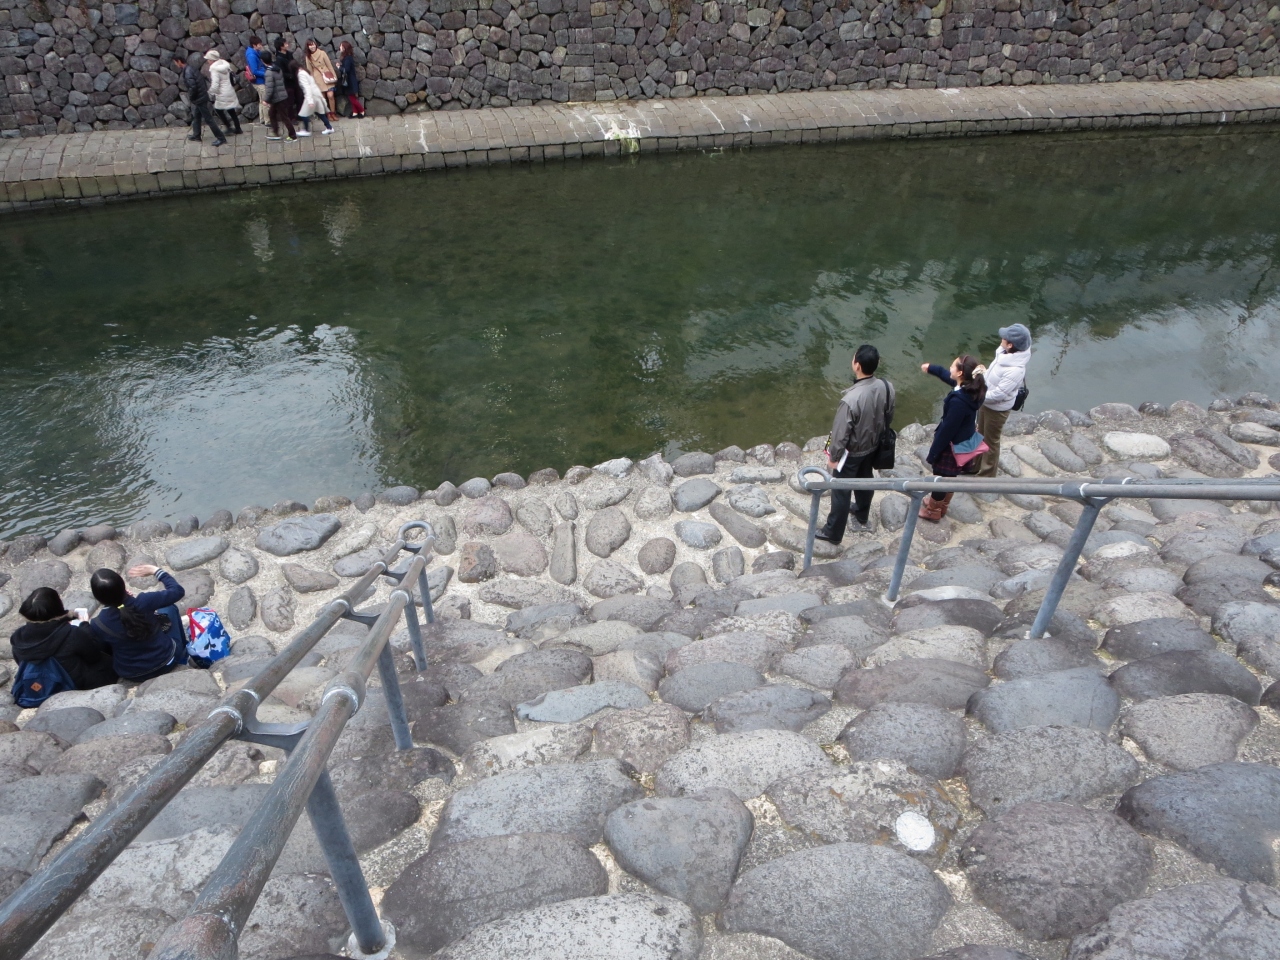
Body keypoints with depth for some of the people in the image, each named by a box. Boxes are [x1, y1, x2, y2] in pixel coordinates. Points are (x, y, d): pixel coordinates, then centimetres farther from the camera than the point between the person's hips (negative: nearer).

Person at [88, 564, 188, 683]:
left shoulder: (97, 625, -25)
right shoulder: (143, 603, -30)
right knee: (169, 609, 22)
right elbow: (178, 591, -12)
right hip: (166, 661, -1)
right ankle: (183, 655, 38)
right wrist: (156, 571, -2)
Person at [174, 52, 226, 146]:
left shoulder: (187, 72, -23)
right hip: (201, 96, 10)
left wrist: (190, 97, -13)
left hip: (200, 98, -10)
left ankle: (221, 138, 1)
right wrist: (205, 90, 15)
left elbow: (193, 87, -29)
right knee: (196, 116, 22)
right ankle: (196, 135, 34)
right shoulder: (191, 68, 7)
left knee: (208, 118, -3)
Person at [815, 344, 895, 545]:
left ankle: (833, 532, 28)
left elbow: (840, 433, -27)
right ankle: (862, 515, 55)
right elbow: (888, 419, 1)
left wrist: (833, 457, -10)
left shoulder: (851, 399, -38)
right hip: (872, 447, 6)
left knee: (841, 492, 12)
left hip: (852, 452, -6)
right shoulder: (887, 387, -18)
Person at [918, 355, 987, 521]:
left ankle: (933, 511, 35)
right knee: (949, 477, 27)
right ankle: (940, 505, 48)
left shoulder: (958, 400, -37)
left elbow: (947, 429, -28)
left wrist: (932, 454, -17)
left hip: (952, 446, -8)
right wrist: (931, 368, 29)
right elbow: (948, 376, 14)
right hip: (962, 442, 8)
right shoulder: (971, 389, -9)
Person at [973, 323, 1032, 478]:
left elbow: (998, 394, -30)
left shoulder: (1015, 369, -36)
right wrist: (984, 373, -12)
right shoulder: (1005, 354, -11)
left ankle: (986, 475, 32)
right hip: (986, 403, 8)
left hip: (997, 408, -8)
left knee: (991, 441, 12)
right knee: (981, 435, 27)